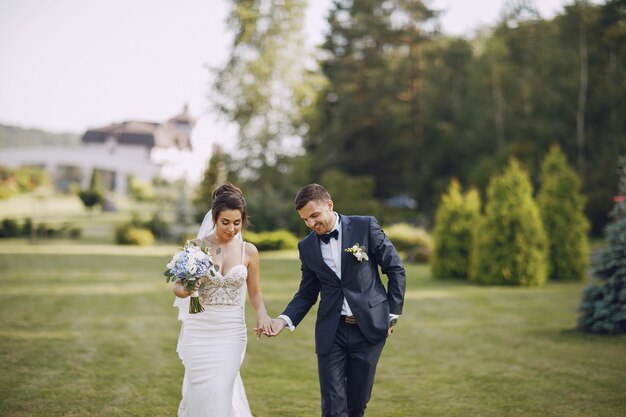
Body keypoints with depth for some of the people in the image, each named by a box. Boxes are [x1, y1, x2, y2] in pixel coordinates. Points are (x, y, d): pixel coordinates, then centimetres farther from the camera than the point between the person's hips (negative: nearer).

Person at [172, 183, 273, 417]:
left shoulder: (248, 251, 1)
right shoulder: (197, 246, -4)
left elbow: (254, 292, 8)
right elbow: (178, 286, 1)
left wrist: (262, 315, -12)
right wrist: (185, 290, -23)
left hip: (231, 333, 0)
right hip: (199, 330, 0)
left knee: (221, 394, -6)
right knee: (200, 393, 4)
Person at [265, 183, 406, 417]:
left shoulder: (365, 226, -4)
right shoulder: (307, 247, 5)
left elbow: (395, 270, 1)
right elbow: (307, 293, 11)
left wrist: (393, 314, -1)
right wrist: (285, 319, -6)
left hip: (369, 327, -2)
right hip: (331, 332, 2)